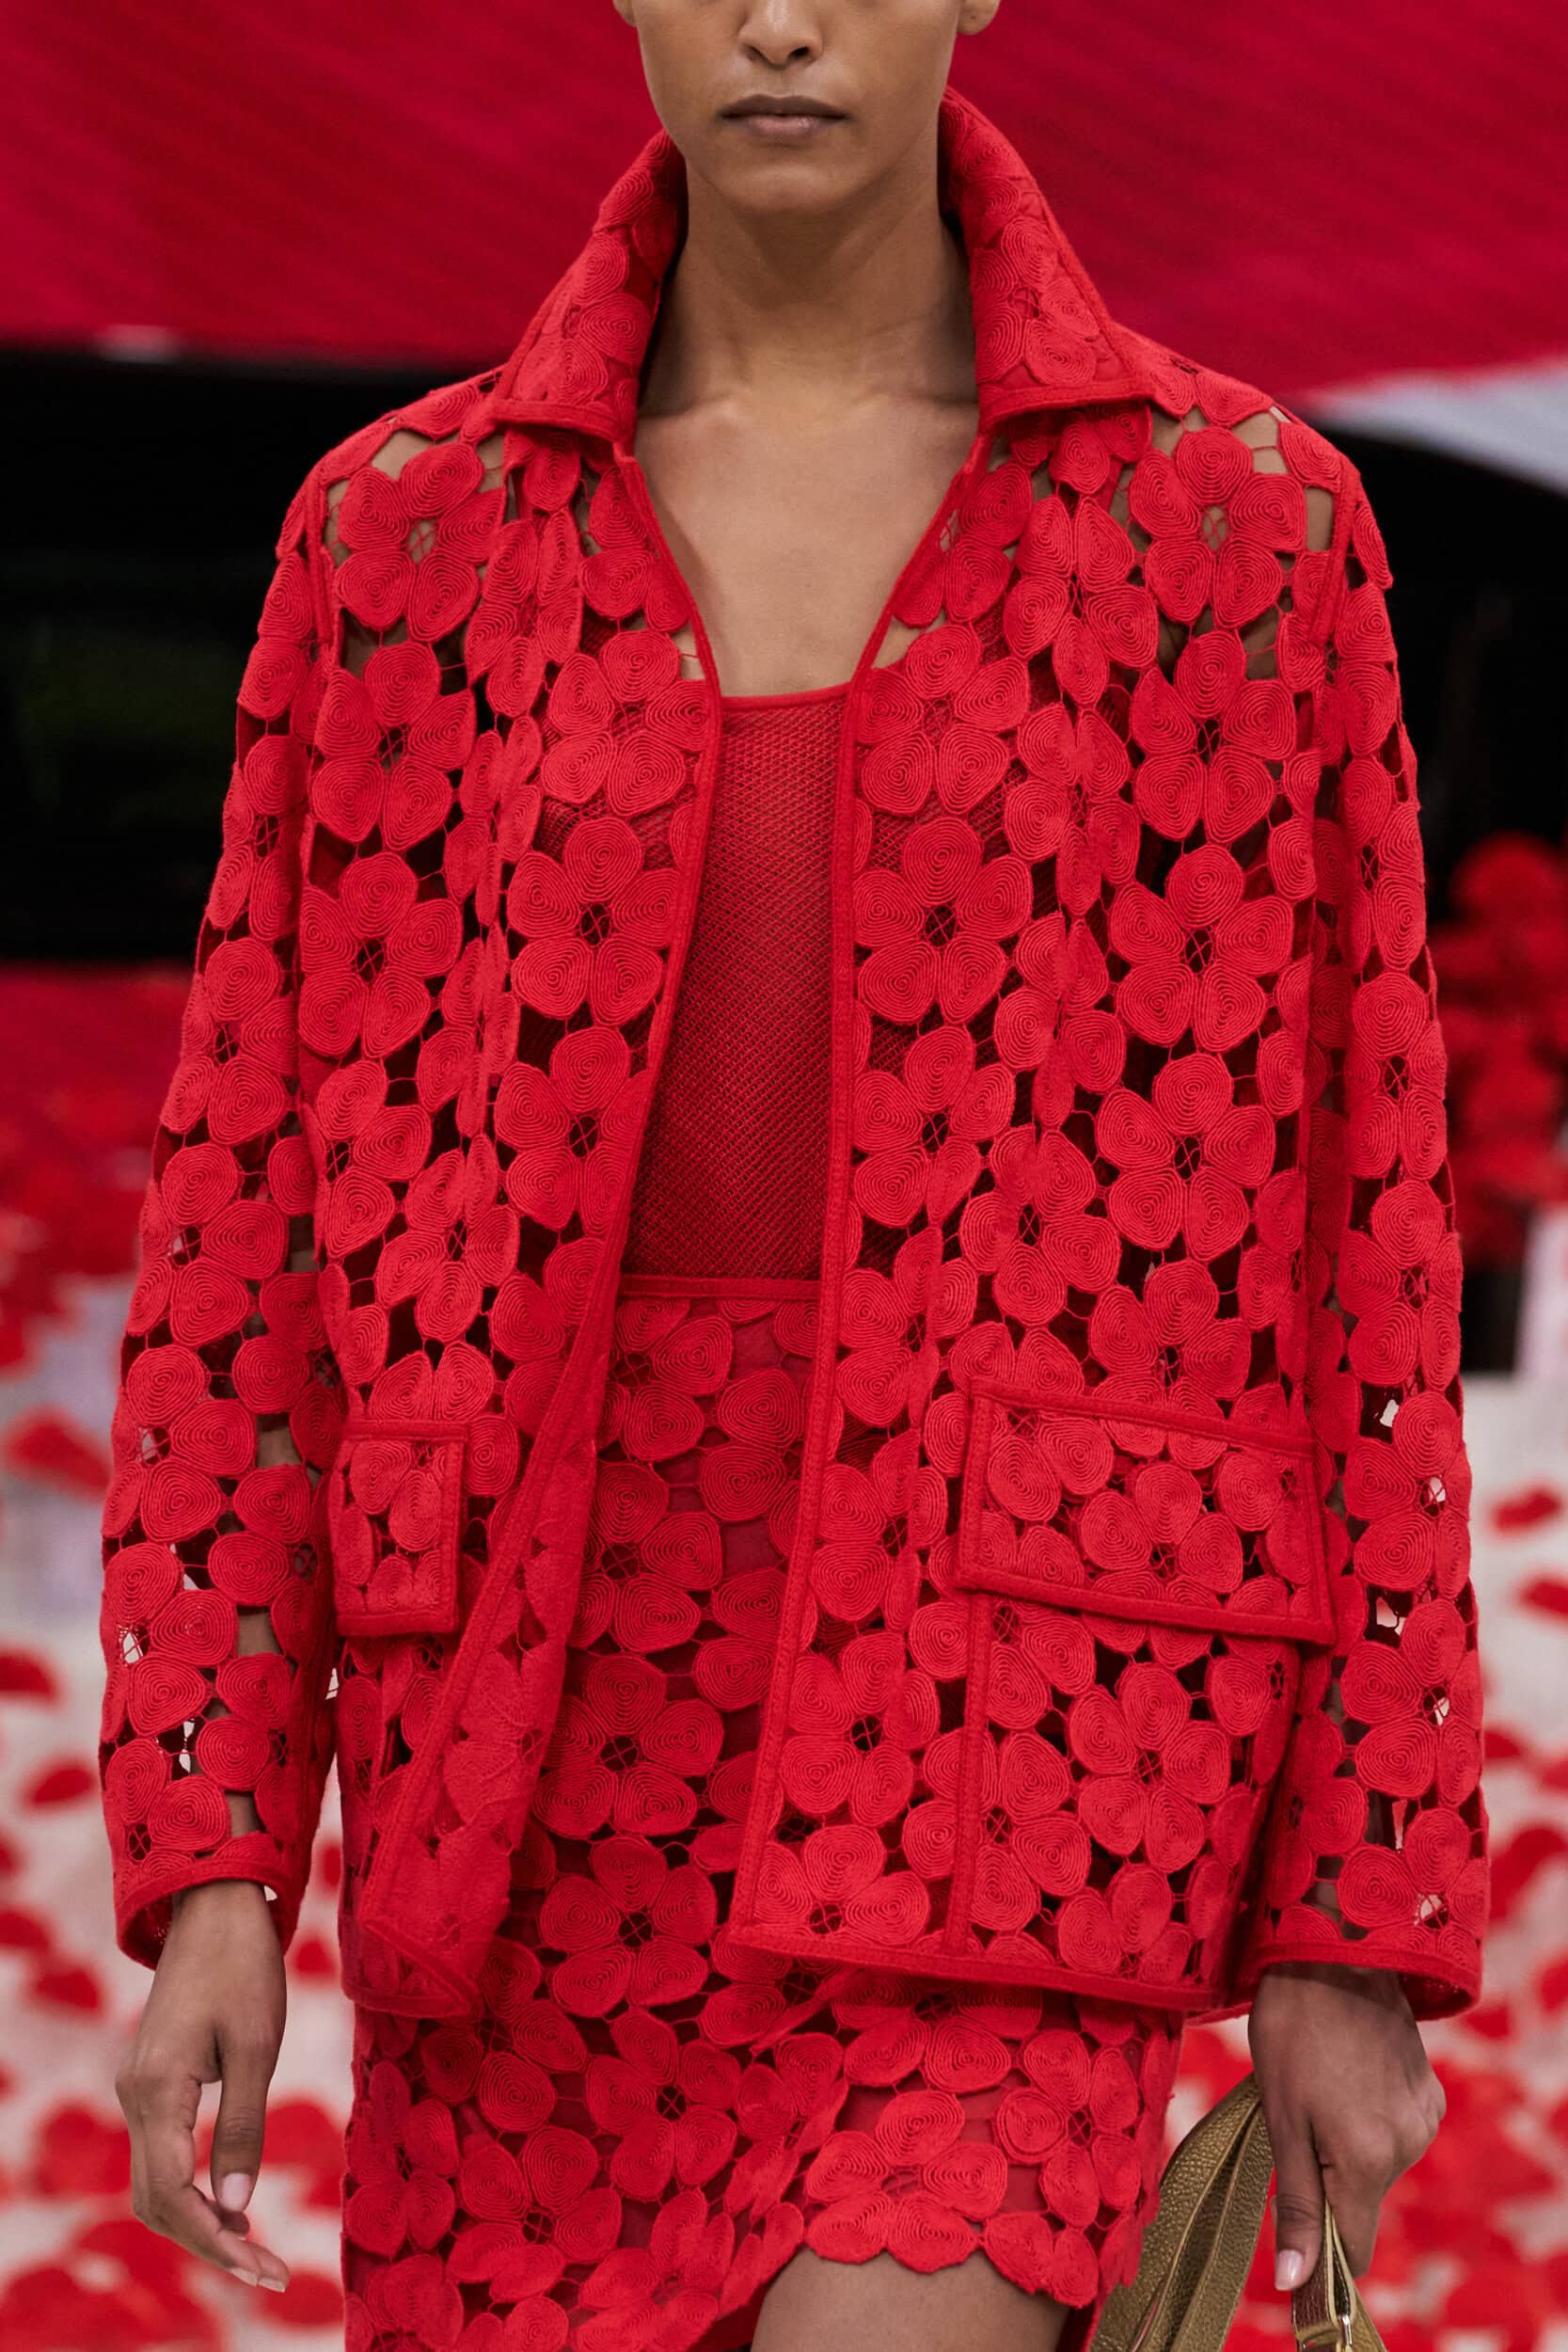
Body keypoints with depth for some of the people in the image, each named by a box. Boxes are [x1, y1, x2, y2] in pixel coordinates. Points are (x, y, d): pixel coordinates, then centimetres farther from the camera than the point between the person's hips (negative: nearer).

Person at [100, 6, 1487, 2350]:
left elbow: (1359, 1233, 3)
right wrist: (210, 1876, -1)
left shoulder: (1241, 523, 2)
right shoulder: (406, 531, 7)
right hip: (553, 1754, 3)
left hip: (1002, 1730, -3)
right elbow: (248, 1217, 6)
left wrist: (1361, 1932, 0)